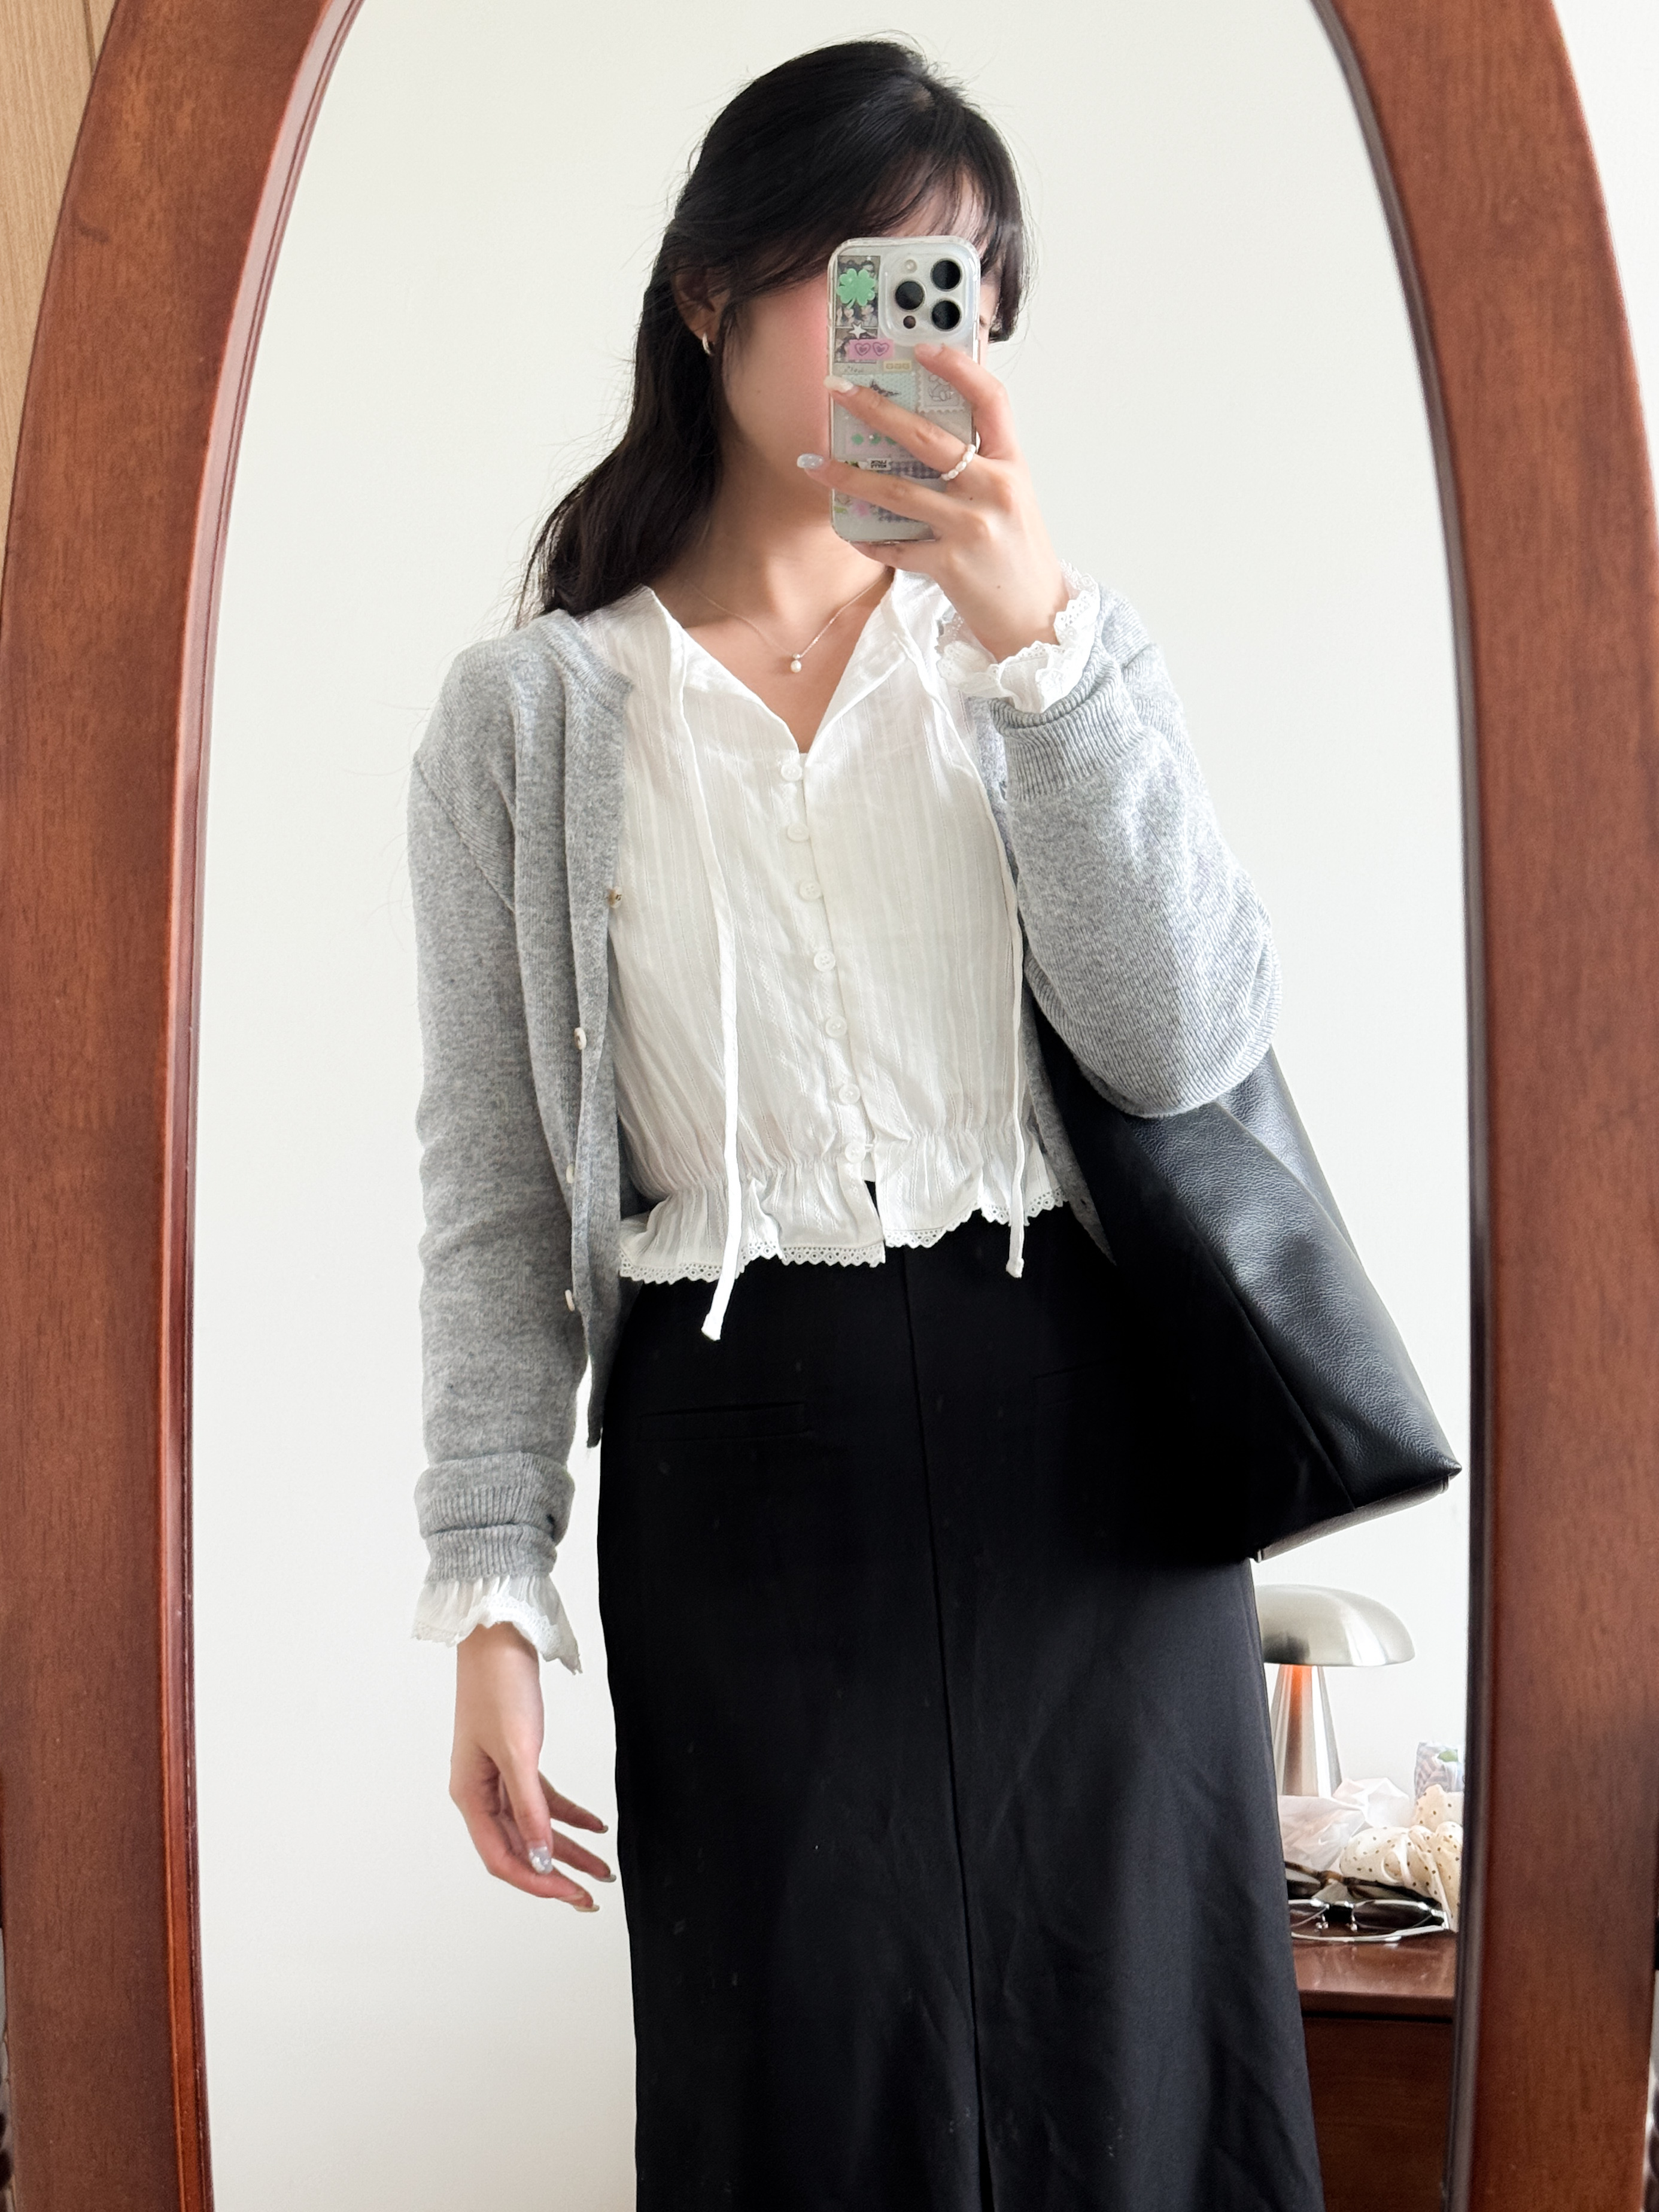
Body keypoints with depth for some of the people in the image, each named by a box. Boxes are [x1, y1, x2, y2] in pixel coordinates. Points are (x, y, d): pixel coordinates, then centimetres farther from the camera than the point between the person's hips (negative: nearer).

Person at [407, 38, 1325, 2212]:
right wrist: (490, 1597, -3)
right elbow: (491, 1187, 3)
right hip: (742, 1464, -1)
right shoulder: (530, 712, 4)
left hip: (1084, 1441, 2)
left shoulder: (1041, 648, 9)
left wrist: (1043, 635, -14)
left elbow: (1185, 1045, -6)